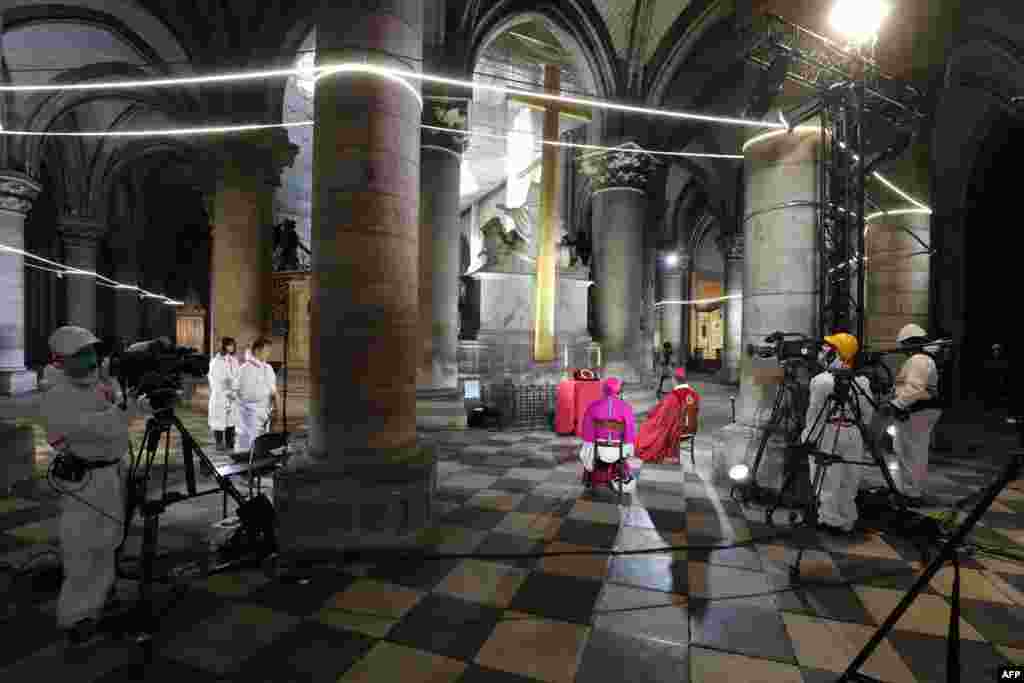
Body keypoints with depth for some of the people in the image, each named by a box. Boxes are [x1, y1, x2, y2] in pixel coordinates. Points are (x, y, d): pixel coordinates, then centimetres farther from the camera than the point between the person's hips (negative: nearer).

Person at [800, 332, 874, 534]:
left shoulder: (821, 381, -15)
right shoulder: (862, 382, 2)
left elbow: (814, 413, -11)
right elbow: (868, 413, 8)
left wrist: (807, 436, -1)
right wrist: (862, 428, 21)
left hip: (828, 434, -6)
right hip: (853, 434, 6)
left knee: (828, 481, 4)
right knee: (848, 481, 14)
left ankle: (831, 520, 11)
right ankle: (847, 521, 24)